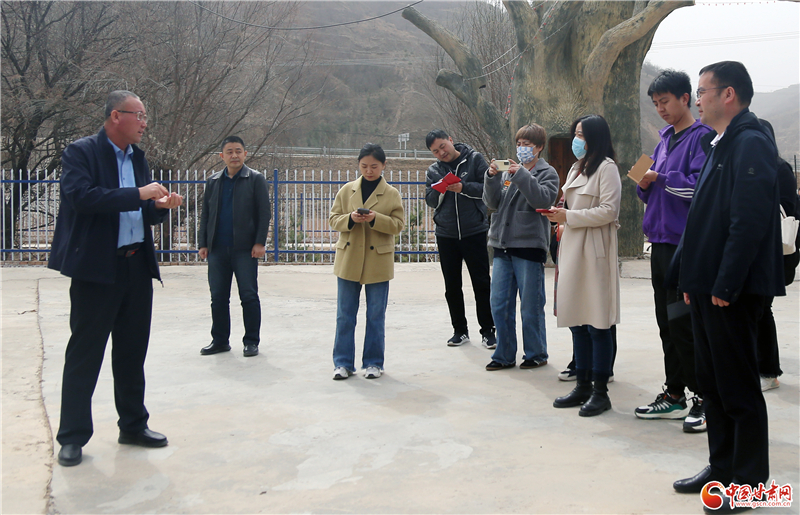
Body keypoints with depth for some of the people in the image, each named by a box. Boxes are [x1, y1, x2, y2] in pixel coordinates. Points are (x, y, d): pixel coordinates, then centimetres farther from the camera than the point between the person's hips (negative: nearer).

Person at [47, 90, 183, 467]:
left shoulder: (137, 157, 15)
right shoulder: (81, 152, -6)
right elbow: (81, 196, -23)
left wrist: (160, 206, -2)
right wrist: (138, 195, -23)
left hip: (137, 266, 7)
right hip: (96, 268, -7)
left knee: (132, 351, 13)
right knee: (84, 352, 2)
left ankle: (133, 425, 26)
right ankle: (73, 436, 13)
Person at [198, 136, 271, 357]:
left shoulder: (255, 179, 2)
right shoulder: (213, 182, 14)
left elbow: (264, 213, -3)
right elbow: (205, 215, 15)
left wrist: (260, 242, -11)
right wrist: (203, 243, 8)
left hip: (245, 248, -4)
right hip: (218, 248, 4)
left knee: (249, 296, 0)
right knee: (218, 297, 8)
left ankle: (251, 341, 9)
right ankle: (220, 340, 19)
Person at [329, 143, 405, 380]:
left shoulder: (392, 194, 2)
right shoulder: (346, 190, 7)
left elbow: (398, 225, -3)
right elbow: (333, 219, 6)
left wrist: (375, 219, -19)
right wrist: (350, 219, -15)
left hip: (378, 261, -2)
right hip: (348, 260, 2)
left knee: (376, 316, 5)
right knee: (345, 315, 5)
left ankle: (373, 362, 17)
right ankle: (343, 362, 14)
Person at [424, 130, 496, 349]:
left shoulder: (474, 159, -1)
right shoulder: (433, 170, 8)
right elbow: (430, 200, 4)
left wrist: (463, 187, -20)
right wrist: (440, 191, -16)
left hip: (474, 232, -3)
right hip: (446, 234, 4)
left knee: (481, 283, 0)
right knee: (452, 286, 8)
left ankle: (487, 331, 9)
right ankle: (460, 330, 20)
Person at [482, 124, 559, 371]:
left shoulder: (547, 172, 3)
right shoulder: (510, 171, 16)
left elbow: (544, 198, -15)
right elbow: (492, 203, 8)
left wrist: (522, 175, -21)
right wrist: (492, 178, -6)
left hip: (530, 246, -5)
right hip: (503, 246, 5)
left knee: (531, 307, 1)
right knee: (499, 305, 6)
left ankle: (536, 354, 16)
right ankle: (505, 355, 17)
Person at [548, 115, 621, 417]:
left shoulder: (606, 168, -6)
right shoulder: (577, 168, 20)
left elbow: (609, 211, -16)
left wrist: (569, 217, -14)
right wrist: (562, 215, 6)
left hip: (594, 252, -9)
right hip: (572, 250, 9)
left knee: (597, 324, -4)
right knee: (577, 322, 10)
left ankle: (600, 391, 4)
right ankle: (583, 386, 18)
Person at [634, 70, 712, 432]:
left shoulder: (701, 137, -7)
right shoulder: (664, 139, 18)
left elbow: (699, 185, -20)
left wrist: (661, 178, -14)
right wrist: (645, 184, 0)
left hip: (686, 244, -8)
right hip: (661, 241, 8)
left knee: (683, 322, -6)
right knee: (667, 322, 12)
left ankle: (705, 398, 7)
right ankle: (674, 395, 21)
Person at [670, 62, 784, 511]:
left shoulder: (751, 144, -13)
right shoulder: (721, 145, 17)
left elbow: (749, 223, -22)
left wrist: (725, 285, -22)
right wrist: (692, 278, 16)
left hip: (732, 293, -10)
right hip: (708, 287, 10)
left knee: (738, 388, 0)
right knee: (713, 382, 16)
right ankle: (722, 468, 28)